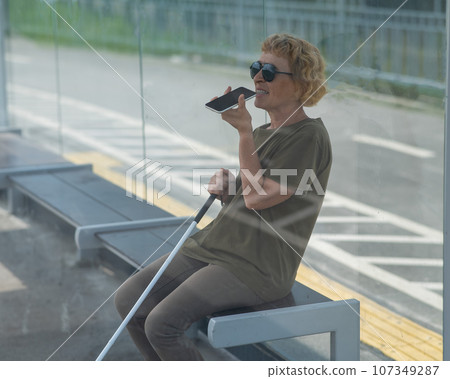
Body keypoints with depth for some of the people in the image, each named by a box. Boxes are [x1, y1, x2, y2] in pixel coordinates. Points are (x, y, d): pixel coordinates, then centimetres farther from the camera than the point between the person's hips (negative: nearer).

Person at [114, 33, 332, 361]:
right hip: (213, 245, 9)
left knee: (162, 323, -21)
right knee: (128, 300, 1)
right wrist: (224, 188, -1)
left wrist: (244, 131, -18)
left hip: (256, 268, -9)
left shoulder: (309, 137, -12)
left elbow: (257, 197, -19)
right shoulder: (262, 133, 15)